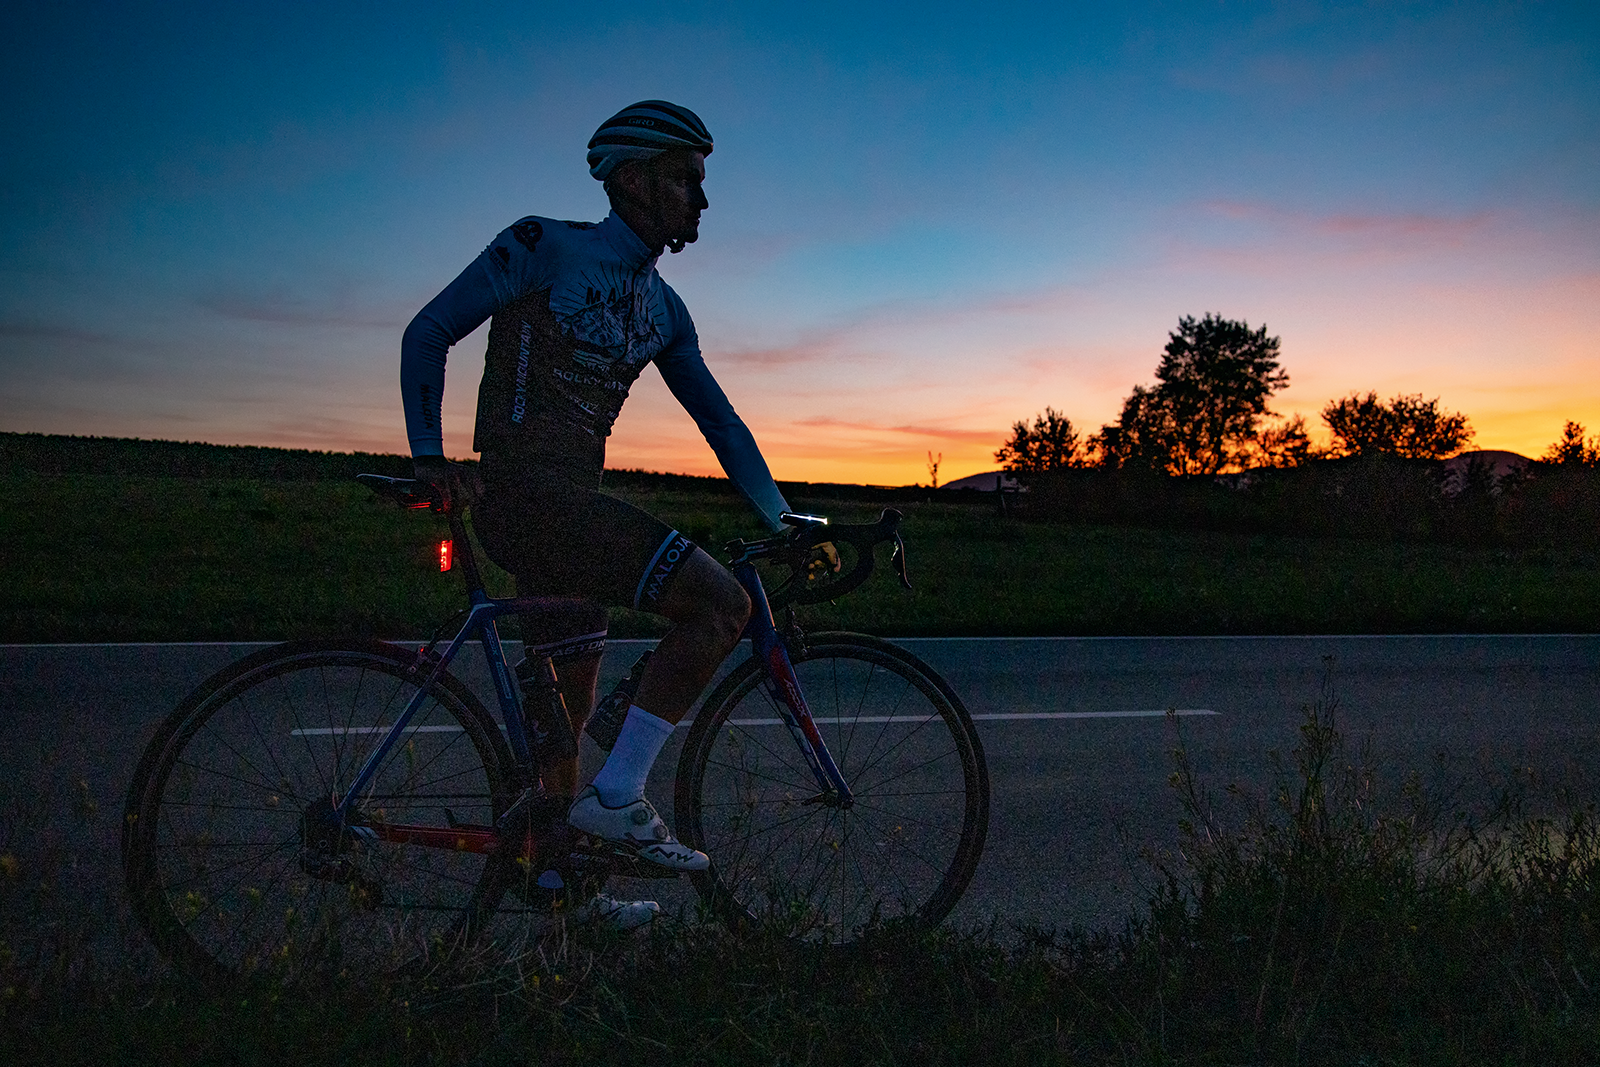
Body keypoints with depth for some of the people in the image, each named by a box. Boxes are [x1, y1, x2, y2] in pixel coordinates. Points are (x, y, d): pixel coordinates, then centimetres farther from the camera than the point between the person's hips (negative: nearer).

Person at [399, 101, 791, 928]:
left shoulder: (663, 309, 16)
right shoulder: (545, 246, -4)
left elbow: (718, 421, 17)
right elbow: (427, 332, -2)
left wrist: (784, 521, 12)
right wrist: (428, 456, -8)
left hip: (574, 502, 8)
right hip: (525, 492, -8)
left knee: (571, 692, 15)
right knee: (721, 603, -17)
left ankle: (559, 870, 30)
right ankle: (614, 798, -10)